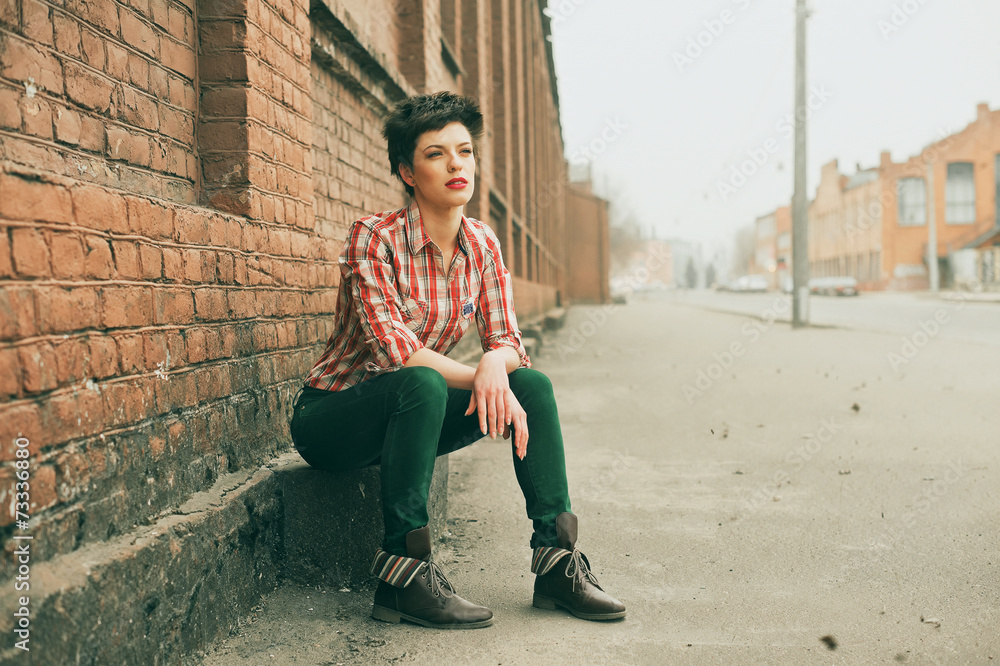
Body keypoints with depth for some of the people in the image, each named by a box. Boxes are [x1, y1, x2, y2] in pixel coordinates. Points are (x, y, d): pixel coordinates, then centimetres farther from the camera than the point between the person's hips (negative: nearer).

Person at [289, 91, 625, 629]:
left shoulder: (482, 244, 0)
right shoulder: (374, 238, -18)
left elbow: (506, 340, -5)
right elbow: (395, 349, -26)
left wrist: (496, 365, -28)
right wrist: (480, 377, -29)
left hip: (411, 413, 6)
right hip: (329, 415, -6)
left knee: (532, 384, -14)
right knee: (421, 385, -37)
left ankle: (557, 561, -13)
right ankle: (401, 571, -29)